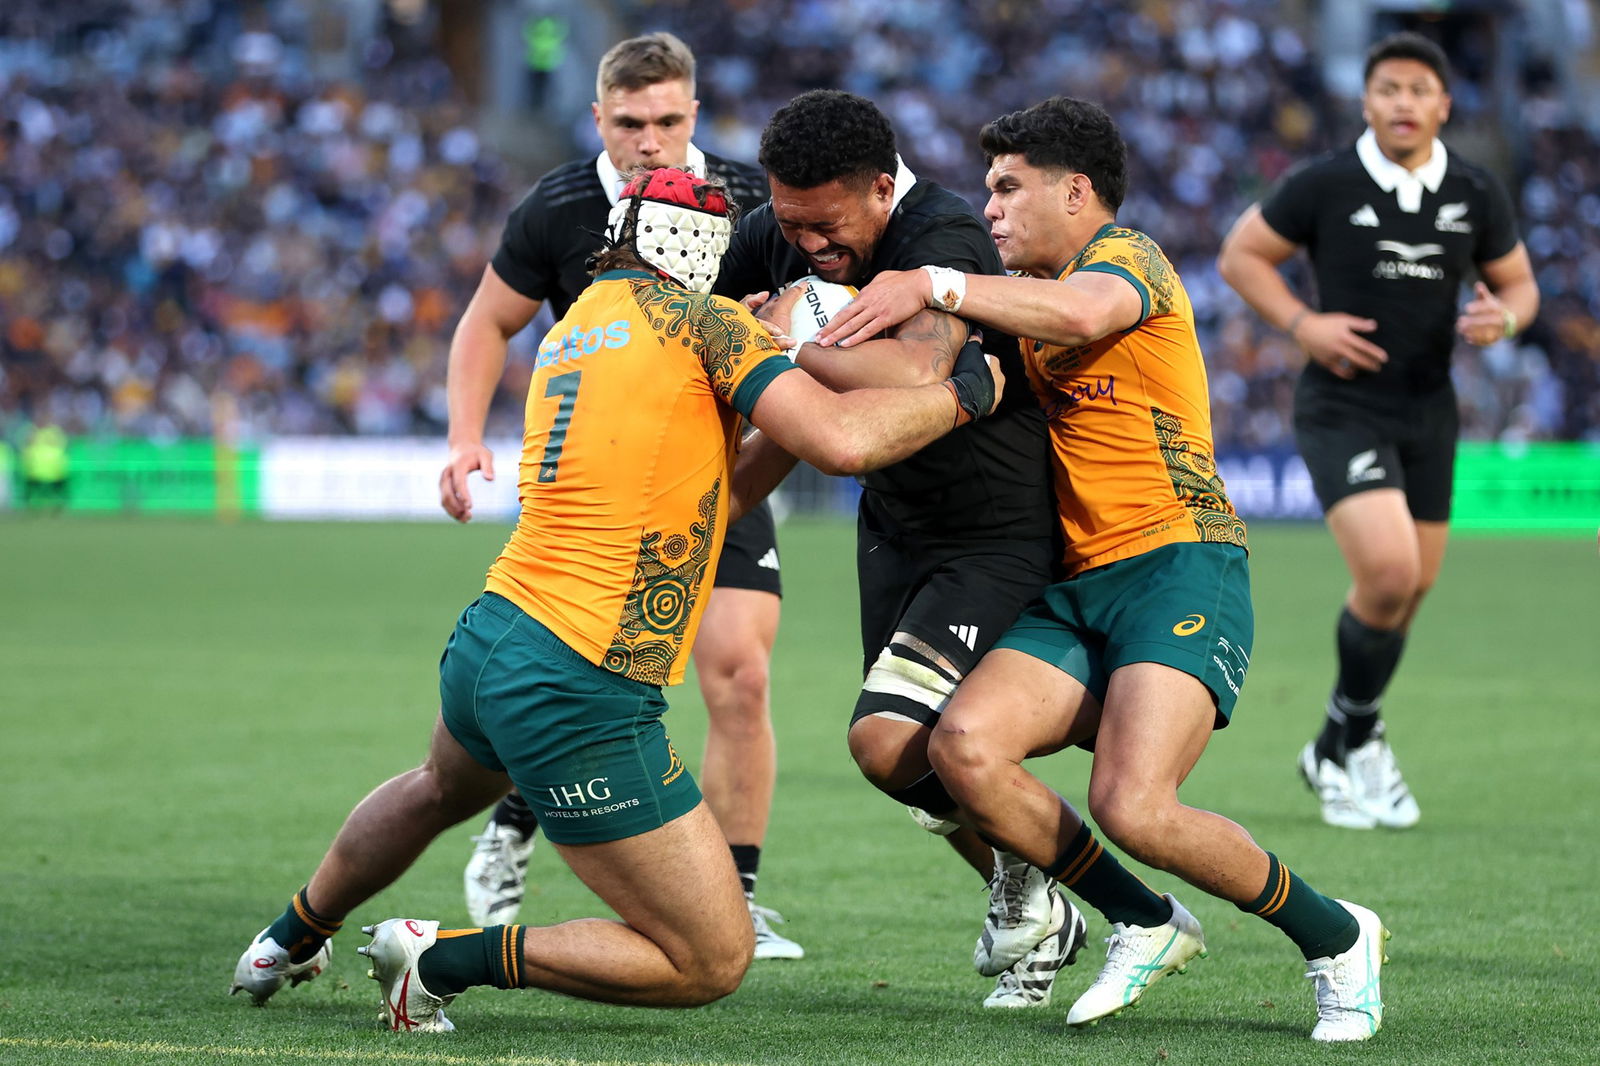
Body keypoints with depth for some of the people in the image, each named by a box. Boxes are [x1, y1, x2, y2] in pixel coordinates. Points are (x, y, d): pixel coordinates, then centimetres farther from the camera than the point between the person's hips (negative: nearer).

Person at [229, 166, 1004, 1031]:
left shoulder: (565, 336, 15)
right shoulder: (697, 318, -7)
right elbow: (841, 441, -17)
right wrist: (960, 395, -2)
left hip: (484, 638, 9)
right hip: (580, 698, -9)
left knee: (438, 790, 44)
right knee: (713, 962, -2)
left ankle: (289, 941, 63)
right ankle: (443, 961, 0)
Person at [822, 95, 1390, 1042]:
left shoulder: (1128, 255, -3)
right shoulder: (1031, 295, 23)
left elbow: (1085, 313, -27)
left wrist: (932, 285, -28)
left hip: (1181, 568, -8)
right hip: (1076, 587, 8)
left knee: (1133, 807, -24)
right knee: (964, 748, -17)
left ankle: (1338, 938, 1)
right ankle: (1149, 926, 2)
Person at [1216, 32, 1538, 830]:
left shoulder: (1476, 196, 0)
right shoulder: (1324, 186, -11)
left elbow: (1519, 285, 12)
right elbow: (1239, 255, 0)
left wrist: (1501, 319, -12)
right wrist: (1304, 325, -14)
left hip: (1427, 412, 5)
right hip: (1342, 410, -5)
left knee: (1408, 591, 11)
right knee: (1387, 573, -22)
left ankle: (1336, 754, 32)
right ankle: (1359, 739, 2)